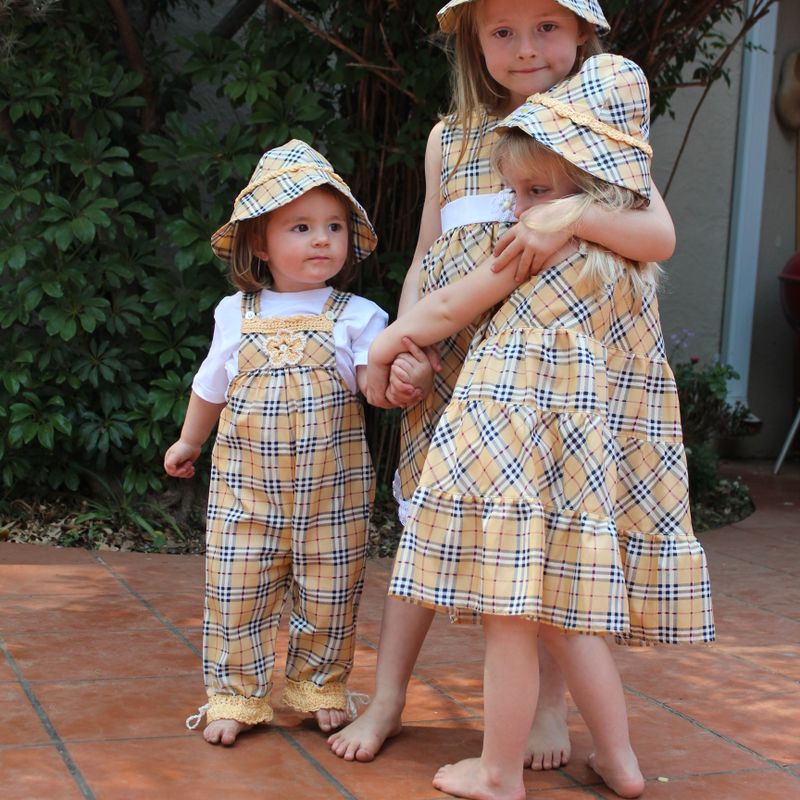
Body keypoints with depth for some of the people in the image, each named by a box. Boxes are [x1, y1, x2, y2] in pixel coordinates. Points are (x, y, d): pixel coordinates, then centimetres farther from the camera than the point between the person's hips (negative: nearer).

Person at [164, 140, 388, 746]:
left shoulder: (356, 316, -2)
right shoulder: (237, 315, 4)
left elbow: (374, 381, -12)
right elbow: (212, 385, 19)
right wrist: (189, 442, 29)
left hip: (332, 485, -1)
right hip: (244, 480, 1)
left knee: (328, 594, 8)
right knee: (238, 589, 3)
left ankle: (320, 687, 27)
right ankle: (237, 694, 18)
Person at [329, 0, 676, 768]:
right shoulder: (450, 139, 10)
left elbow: (660, 235, -12)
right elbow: (424, 261, 14)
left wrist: (571, 217, -28)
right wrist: (404, 350, 0)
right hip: (449, 370, 3)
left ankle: (549, 707, 20)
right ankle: (386, 699, 19)